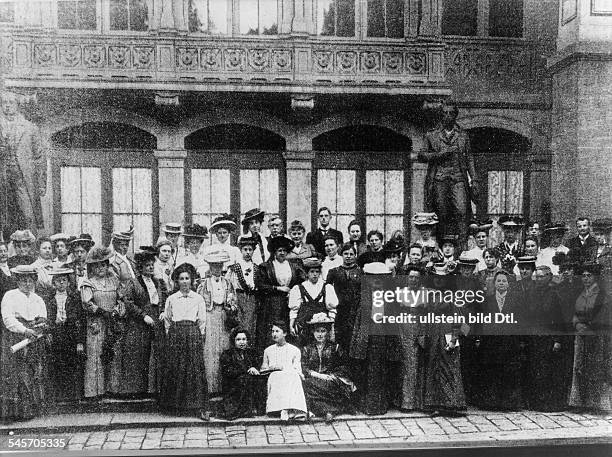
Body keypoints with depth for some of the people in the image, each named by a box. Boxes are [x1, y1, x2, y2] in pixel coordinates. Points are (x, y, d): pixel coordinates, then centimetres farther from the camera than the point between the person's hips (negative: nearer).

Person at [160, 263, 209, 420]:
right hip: (175, 336, 1)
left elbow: (202, 322, 8)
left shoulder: (198, 299, 7)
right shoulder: (171, 299, 9)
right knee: (174, 370, -1)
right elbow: (167, 321, 12)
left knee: (196, 370, -6)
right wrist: (171, 335, 4)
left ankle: (200, 407, -5)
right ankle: (175, 405, 10)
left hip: (193, 336, -1)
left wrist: (198, 338, 2)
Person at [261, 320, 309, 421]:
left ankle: (285, 411, -53)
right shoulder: (268, 350, 28)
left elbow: (297, 371, 10)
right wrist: (270, 368, 3)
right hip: (274, 378, 1)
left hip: (291, 376, -1)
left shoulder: (295, 350, 20)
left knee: (293, 379, -38)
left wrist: (283, 368, -6)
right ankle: (291, 411, -52)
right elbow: (262, 370, 25)